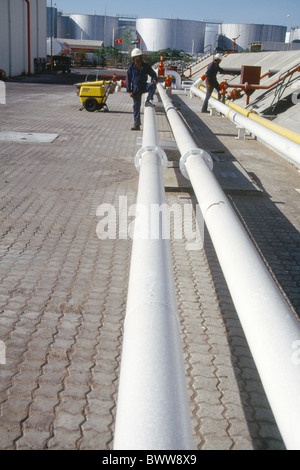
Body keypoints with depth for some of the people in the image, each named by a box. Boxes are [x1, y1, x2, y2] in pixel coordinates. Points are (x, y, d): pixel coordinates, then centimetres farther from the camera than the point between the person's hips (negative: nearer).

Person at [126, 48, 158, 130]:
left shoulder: (146, 66, -3)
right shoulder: (131, 67, -5)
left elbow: (153, 74, 8)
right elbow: (128, 80, -1)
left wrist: (155, 79, -15)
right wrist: (129, 91, -8)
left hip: (144, 87, 1)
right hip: (136, 89, -1)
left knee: (152, 85, -29)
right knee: (136, 106, -1)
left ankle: (148, 101, -22)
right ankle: (137, 125, 5)